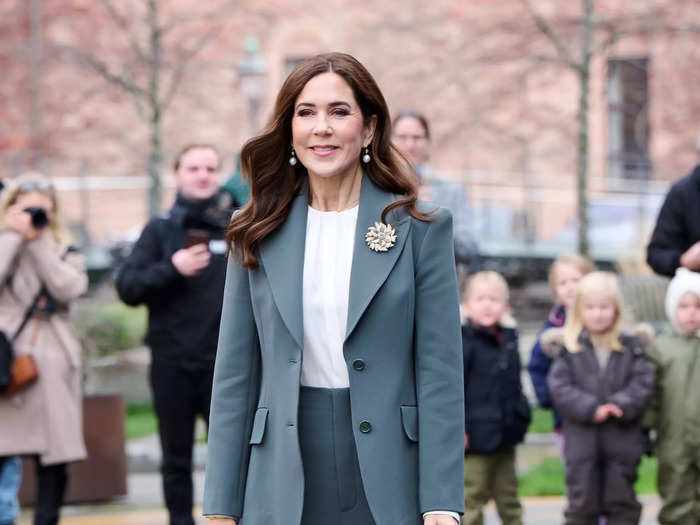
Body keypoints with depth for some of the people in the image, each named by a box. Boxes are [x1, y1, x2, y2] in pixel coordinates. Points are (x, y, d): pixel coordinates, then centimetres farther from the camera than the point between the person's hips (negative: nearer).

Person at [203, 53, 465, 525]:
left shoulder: (420, 229, 0)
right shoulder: (258, 235, 6)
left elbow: (439, 371, -4)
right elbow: (235, 374, 6)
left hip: (387, 485, -2)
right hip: (283, 484, 2)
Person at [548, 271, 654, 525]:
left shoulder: (631, 347, 3)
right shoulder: (569, 349, -1)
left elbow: (643, 382, -4)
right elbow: (560, 387, -8)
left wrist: (620, 405, -19)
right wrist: (591, 409, -18)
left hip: (622, 437, 1)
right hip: (581, 437, -1)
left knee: (622, 501, 8)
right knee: (582, 503, 5)